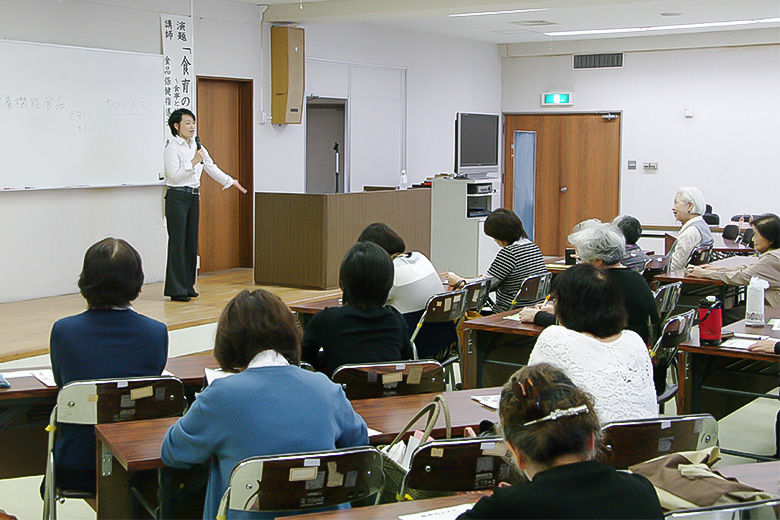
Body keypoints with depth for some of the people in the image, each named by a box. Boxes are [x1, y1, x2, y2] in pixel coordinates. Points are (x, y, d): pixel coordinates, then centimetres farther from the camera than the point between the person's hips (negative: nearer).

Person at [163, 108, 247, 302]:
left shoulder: (197, 146, 12)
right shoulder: (172, 149, -10)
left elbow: (211, 168, 21)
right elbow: (174, 175, -17)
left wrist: (231, 181, 23)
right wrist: (193, 161, -22)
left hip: (194, 197, 7)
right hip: (177, 197, -7)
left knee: (191, 242, 9)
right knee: (177, 242, -6)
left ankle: (188, 285, 17)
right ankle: (176, 289, -1)